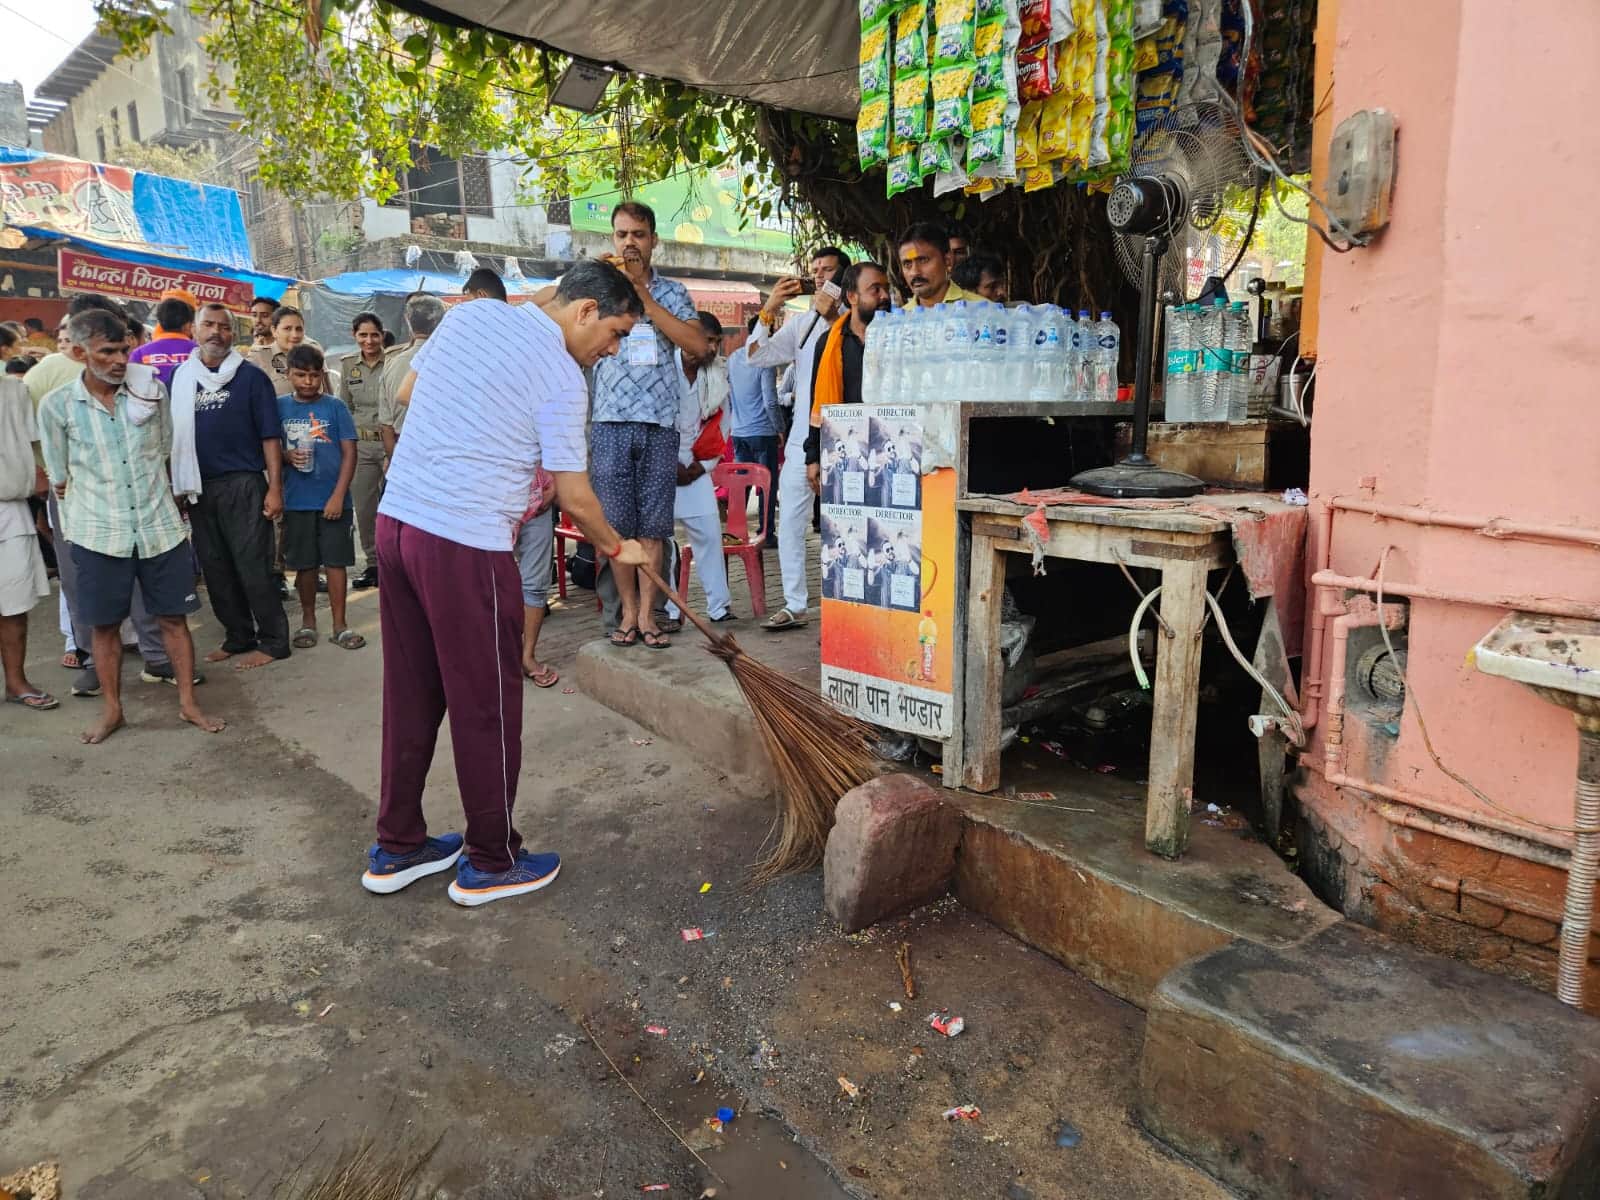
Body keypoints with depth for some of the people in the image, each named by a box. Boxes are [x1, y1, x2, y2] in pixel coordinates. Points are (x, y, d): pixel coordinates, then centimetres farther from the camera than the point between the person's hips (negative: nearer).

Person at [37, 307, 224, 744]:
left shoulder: (152, 390, -2)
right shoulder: (57, 405, -5)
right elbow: (59, 477, 5)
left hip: (160, 526, 1)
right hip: (99, 534, -1)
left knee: (174, 617, 6)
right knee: (104, 625, 9)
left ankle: (188, 703, 18)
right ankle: (113, 710, 23)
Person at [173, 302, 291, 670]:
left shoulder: (251, 377, 0)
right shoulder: (179, 378, 11)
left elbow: (270, 435, -4)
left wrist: (275, 487, -11)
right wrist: (173, 486, 7)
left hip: (242, 485, -5)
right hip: (199, 488, 5)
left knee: (252, 566, -4)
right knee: (215, 568, 10)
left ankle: (273, 641, 5)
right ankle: (238, 637, 22)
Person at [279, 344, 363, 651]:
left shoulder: (335, 407, -1)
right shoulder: (279, 406, 3)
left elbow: (349, 453, -4)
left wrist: (338, 496, -11)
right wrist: (287, 456, -14)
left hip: (333, 499, -1)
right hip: (297, 501, 2)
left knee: (336, 561, 3)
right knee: (305, 564, 10)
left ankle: (340, 625, 12)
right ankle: (308, 622, 24)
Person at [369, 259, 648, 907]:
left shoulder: (469, 314, 11)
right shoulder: (561, 376, -10)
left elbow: (407, 392, 21)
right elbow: (574, 497, -8)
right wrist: (617, 547, 10)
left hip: (396, 518, 8)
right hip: (465, 544, -8)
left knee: (411, 693, 17)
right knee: (487, 705, 5)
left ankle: (396, 847, 29)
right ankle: (491, 862, 19)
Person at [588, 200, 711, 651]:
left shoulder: (672, 292, 10)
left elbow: (698, 346, -6)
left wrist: (643, 293, -9)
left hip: (660, 423, 0)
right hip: (611, 422, 0)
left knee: (652, 525, 2)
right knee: (617, 524, 2)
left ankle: (647, 614, 9)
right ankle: (629, 611, 12)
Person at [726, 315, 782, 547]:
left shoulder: (732, 359, 8)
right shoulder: (765, 362, -12)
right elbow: (770, 402, -15)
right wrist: (780, 427, -4)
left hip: (738, 432, 6)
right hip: (763, 432, -6)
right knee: (768, 484, 2)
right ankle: (767, 534, 4)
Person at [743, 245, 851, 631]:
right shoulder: (800, 322, 16)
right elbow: (756, 357, 10)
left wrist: (831, 318, -16)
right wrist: (769, 309, 0)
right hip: (802, 436, 6)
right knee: (790, 519, 5)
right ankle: (794, 605, 13)